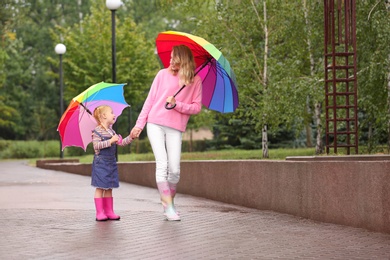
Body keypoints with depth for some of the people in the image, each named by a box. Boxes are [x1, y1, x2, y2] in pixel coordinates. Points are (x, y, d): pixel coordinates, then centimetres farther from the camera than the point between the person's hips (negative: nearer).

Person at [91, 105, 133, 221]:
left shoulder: (112, 131, 15)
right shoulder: (97, 131, -9)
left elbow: (121, 143, 16)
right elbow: (96, 146, -19)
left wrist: (130, 137, 2)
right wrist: (110, 141, -25)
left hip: (111, 162, 8)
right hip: (101, 162, -8)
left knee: (109, 188, 8)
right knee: (100, 187, -5)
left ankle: (109, 211, 11)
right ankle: (100, 213, -2)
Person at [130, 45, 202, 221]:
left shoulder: (195, 81, 4)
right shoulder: (163, 74, 5)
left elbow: (197, 107, 2)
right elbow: (150, 100, 9)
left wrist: (177, 104, -13)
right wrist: (139, 124, 6)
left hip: (175, 128, 0)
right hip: (155, 123, 0)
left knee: (174, 169, -6)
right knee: (162, 164, -11)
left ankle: (169, 202, 18)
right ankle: (168, 207, -9)